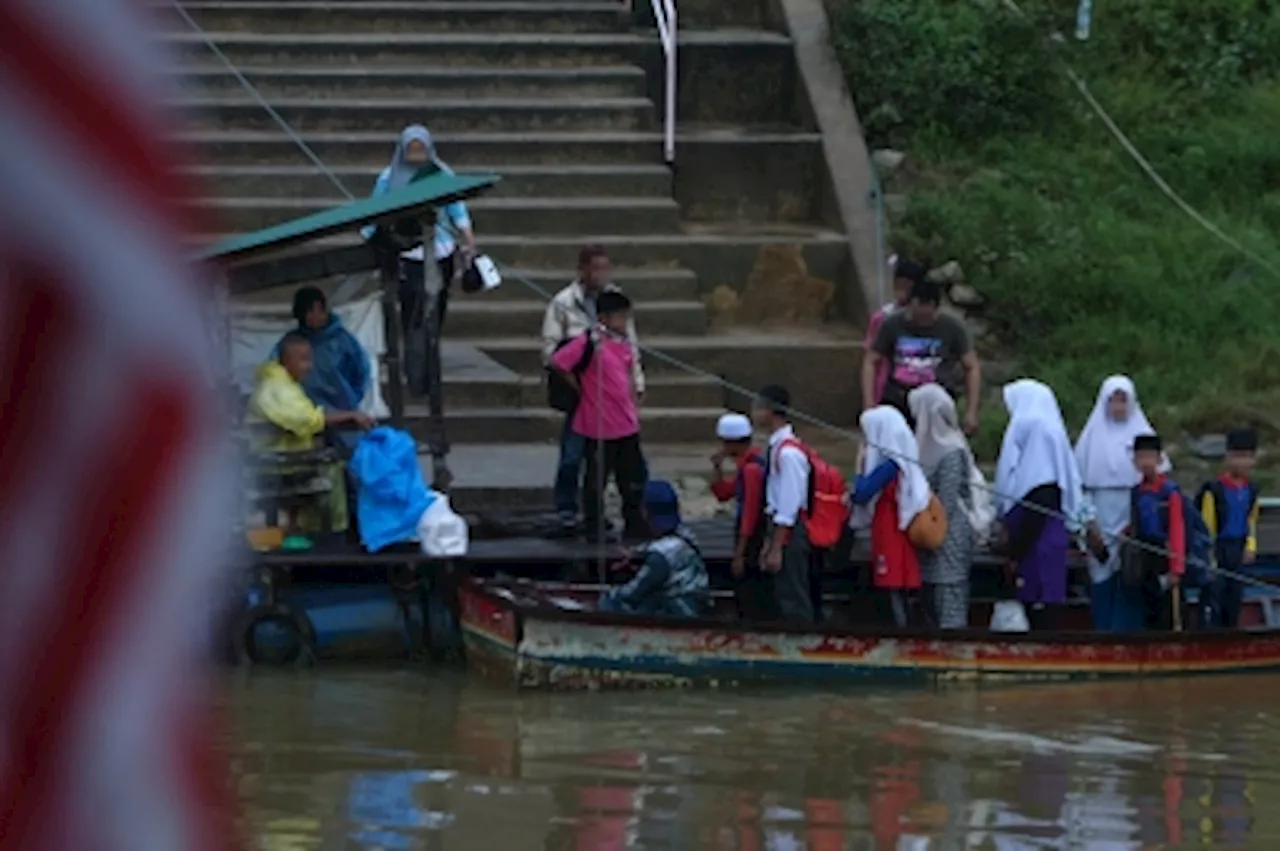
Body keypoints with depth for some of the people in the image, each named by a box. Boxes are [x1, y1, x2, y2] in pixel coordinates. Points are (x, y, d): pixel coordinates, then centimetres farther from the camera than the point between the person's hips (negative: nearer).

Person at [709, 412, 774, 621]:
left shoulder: (752, 468, -20)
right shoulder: (746, 464, 11)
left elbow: (750, 513, -22)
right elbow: (722, 493, 21)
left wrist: (740, 554, -20)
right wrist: (717, 466, 6)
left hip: (753, 546, -10)